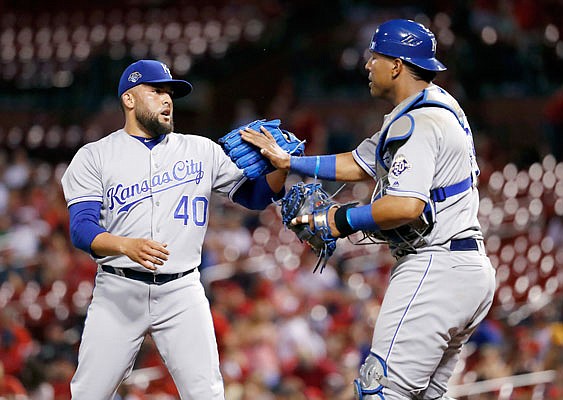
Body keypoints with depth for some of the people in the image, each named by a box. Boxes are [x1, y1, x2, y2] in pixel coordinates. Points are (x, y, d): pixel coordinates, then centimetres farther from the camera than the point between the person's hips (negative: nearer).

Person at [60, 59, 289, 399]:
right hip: (119, 291, -1)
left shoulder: (201, 151, 11)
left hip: (182, 294, 1)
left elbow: (256, 195, 11)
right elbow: (82, 229, -8)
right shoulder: (94, 156, 4)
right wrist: (126, 246, -29)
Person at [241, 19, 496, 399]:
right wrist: (288, 161, 22)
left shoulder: (417, 122, -15)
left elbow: (406, 206, -26)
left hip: (435, 268, -11)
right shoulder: (435, 109, 19)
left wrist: (344, 219, -12)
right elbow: (357, 165, 25)